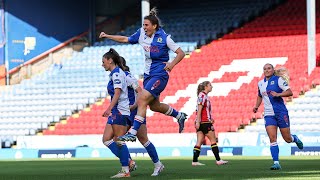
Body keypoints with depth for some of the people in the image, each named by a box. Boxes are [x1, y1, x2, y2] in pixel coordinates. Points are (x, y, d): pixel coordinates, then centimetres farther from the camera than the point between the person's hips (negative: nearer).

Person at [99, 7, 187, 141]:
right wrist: (107, 36, 9)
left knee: (142, 100, -21)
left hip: (160, 75, -8)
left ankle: (133, 133, -23)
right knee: (154, 106, 18)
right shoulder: (142, 33, 3)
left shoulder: (164, 38, -13)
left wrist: (172, 64, -26)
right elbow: (125, 39, 15)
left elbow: (181, 53, -10)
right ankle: (179, 116, 43)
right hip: (148, 75, 8)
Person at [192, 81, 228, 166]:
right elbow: (199, 110, -17)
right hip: (204, 122, -9)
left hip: (201, 123, 9)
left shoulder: (204, 96, 18)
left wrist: (210, 118, 16)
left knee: (199, 142, 4)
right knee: (213, 140, -3)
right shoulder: (202, 96, -11)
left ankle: (195, 161, 0)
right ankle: (218, 160, -1)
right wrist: (198, 121, -22)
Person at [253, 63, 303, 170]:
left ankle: (295, 139, 41)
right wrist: (256, 106, 14)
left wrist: (278, 94, -24)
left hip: (281, 112, -4)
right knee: (272, 138, -12)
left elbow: (290, 92, -10)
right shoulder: (260, 83, 13)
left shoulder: (278, 80, -4)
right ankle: (276, 163, -12)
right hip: (268, 114, 4)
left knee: (287, 139, 4)